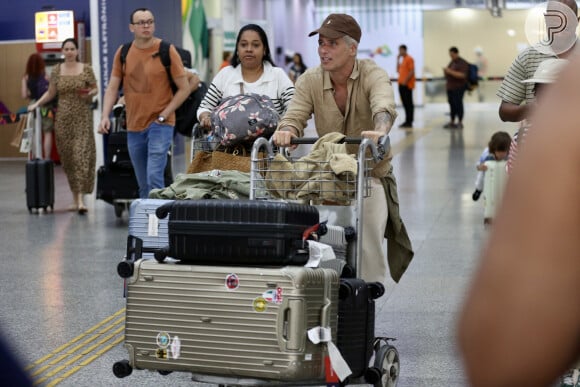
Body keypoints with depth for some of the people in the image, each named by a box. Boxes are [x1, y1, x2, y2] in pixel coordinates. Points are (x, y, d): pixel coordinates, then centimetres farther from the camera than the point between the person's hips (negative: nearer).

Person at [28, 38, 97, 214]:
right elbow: (51, 93, 12)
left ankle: (81, 198, -17)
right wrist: (37, 103, 1)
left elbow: (95, 89, 7)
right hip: (63, 118, 3)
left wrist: (89, 94, -14)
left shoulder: (86, 69, 2)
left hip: (82, 117, -3)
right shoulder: (57, 70, 7)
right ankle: (75, 198, 13)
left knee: (82, 155, -13)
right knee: (68, 158, 4)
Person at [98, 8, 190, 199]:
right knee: (143, 184, 12)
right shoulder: (123, 52, 6)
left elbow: (184, 88, -4)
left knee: (154, 177, -17)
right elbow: (112, 88, 9)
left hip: (159, 125, -4)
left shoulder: (166, 51, -5)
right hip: (134, 126, 4)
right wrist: (105, 116, -6)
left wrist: (163, 115, -10)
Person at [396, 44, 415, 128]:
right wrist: (398, 60, 14)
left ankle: (409, 122, -5)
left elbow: (412, 71, -16)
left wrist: (405, 81, -19)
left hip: (407, 85, -9)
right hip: (402, 84, 9)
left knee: (409, 103, -6)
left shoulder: (409, 59, -9)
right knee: (405, 103, 9)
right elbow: (398, 70, 19)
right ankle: (407, 121, 13)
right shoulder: (402, 59, 18)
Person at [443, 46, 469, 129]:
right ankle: (452, 122, 13)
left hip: (458, 87, -8)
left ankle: (460, 123, -3)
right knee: (452, 104, 8)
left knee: (458, 104, -7)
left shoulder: (462, 63, -8)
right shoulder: (452, 62, 18)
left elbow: (462, 75, -19)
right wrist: (446, 71, 3)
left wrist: (450, 71, -22)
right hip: (450, 87, 8)